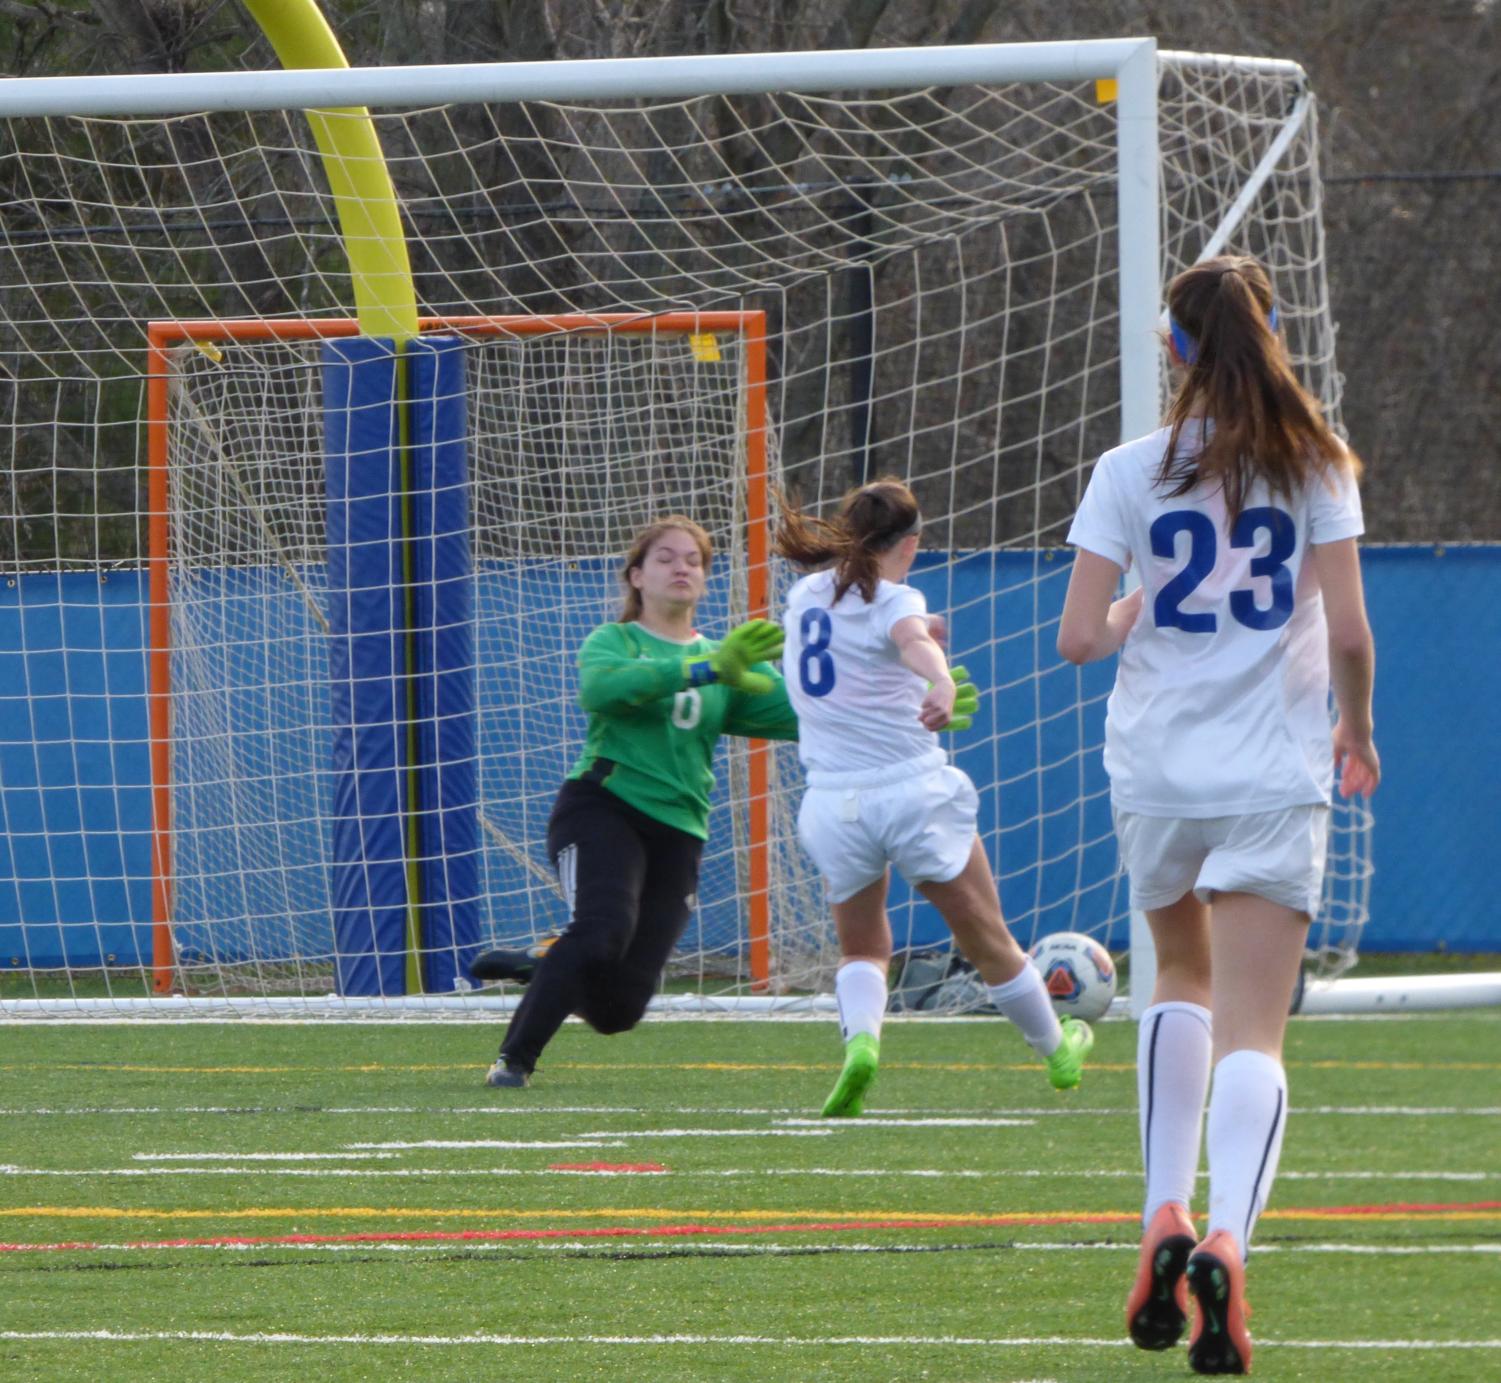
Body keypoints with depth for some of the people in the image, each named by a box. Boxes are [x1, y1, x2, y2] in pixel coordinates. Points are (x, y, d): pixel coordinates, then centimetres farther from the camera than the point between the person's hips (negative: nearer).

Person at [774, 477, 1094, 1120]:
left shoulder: (805, 595, 9)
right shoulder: (894, 600, -10)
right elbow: (913, 640, -34)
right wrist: (942, 683, -55)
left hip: (833, 801, 4)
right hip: (911, 791, -4)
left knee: (861, 948, 18)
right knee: (987, 940, 14)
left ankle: (860, 1037, -13)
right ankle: (1056, 1049, 33)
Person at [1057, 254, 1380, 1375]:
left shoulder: (1130, 473, -2)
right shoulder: (1316, 464, -2)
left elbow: (1078, 639, -6)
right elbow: (1350, 632, -6)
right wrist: (1357, 732, 12)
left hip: (1156, 775, 1)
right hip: (1274, 778, -1)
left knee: (1184, 977, 26)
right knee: (1253, 1030, -3)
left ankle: (1167, 1218, 11)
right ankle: (1227, 1242, -27)